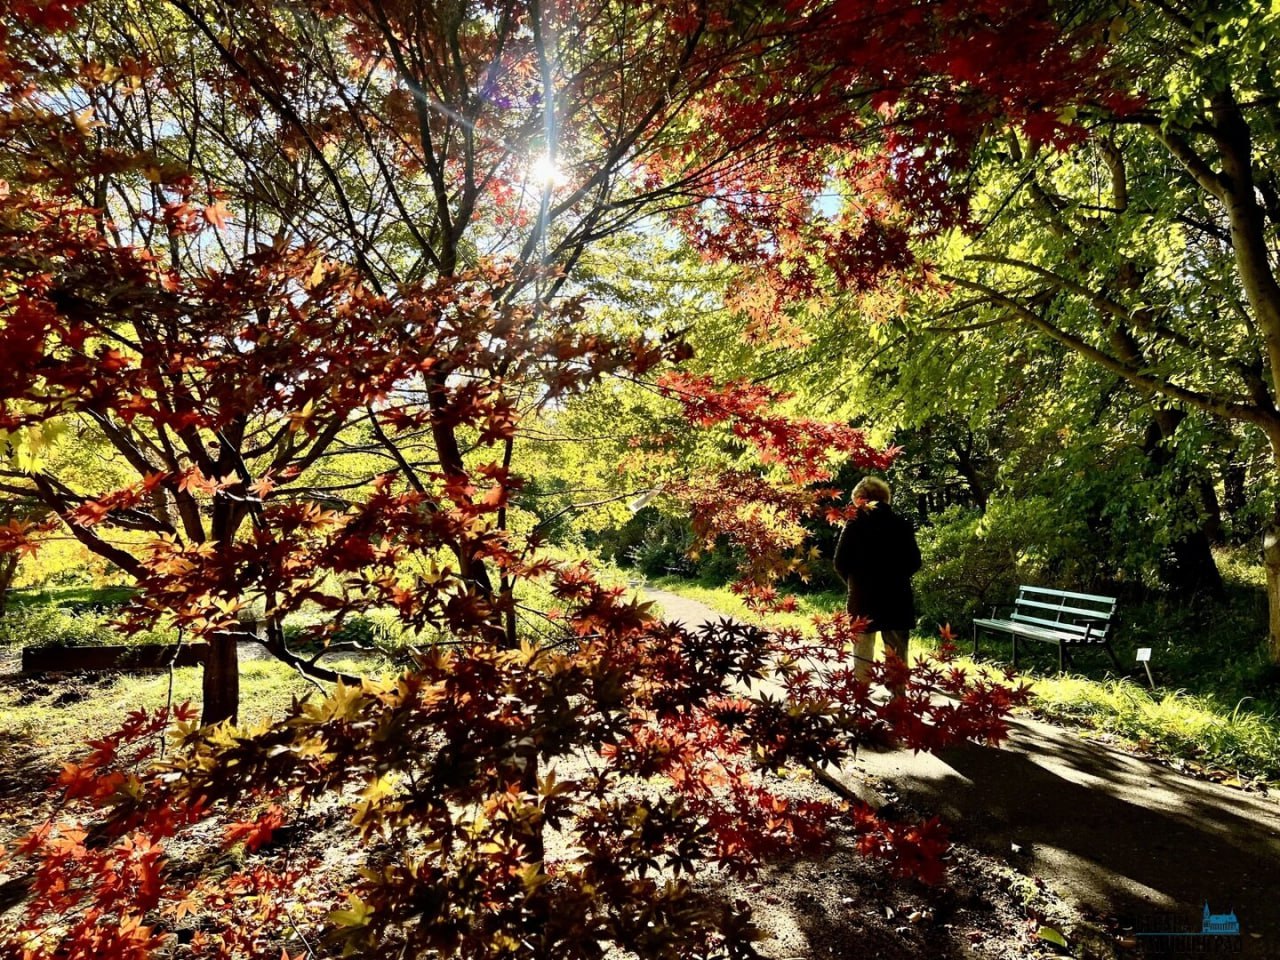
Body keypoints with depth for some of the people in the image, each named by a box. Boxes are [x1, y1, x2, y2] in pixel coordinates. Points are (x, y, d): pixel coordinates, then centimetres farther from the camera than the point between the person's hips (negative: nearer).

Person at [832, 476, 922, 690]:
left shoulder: (855, 525, -6)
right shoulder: (901, 525, -1)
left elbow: (840, 564, -7)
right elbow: (914, 562, 3)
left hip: (863, 600, -1)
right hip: (897, 600, 1)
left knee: (863, 656, 8)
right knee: (898, 658, 10)